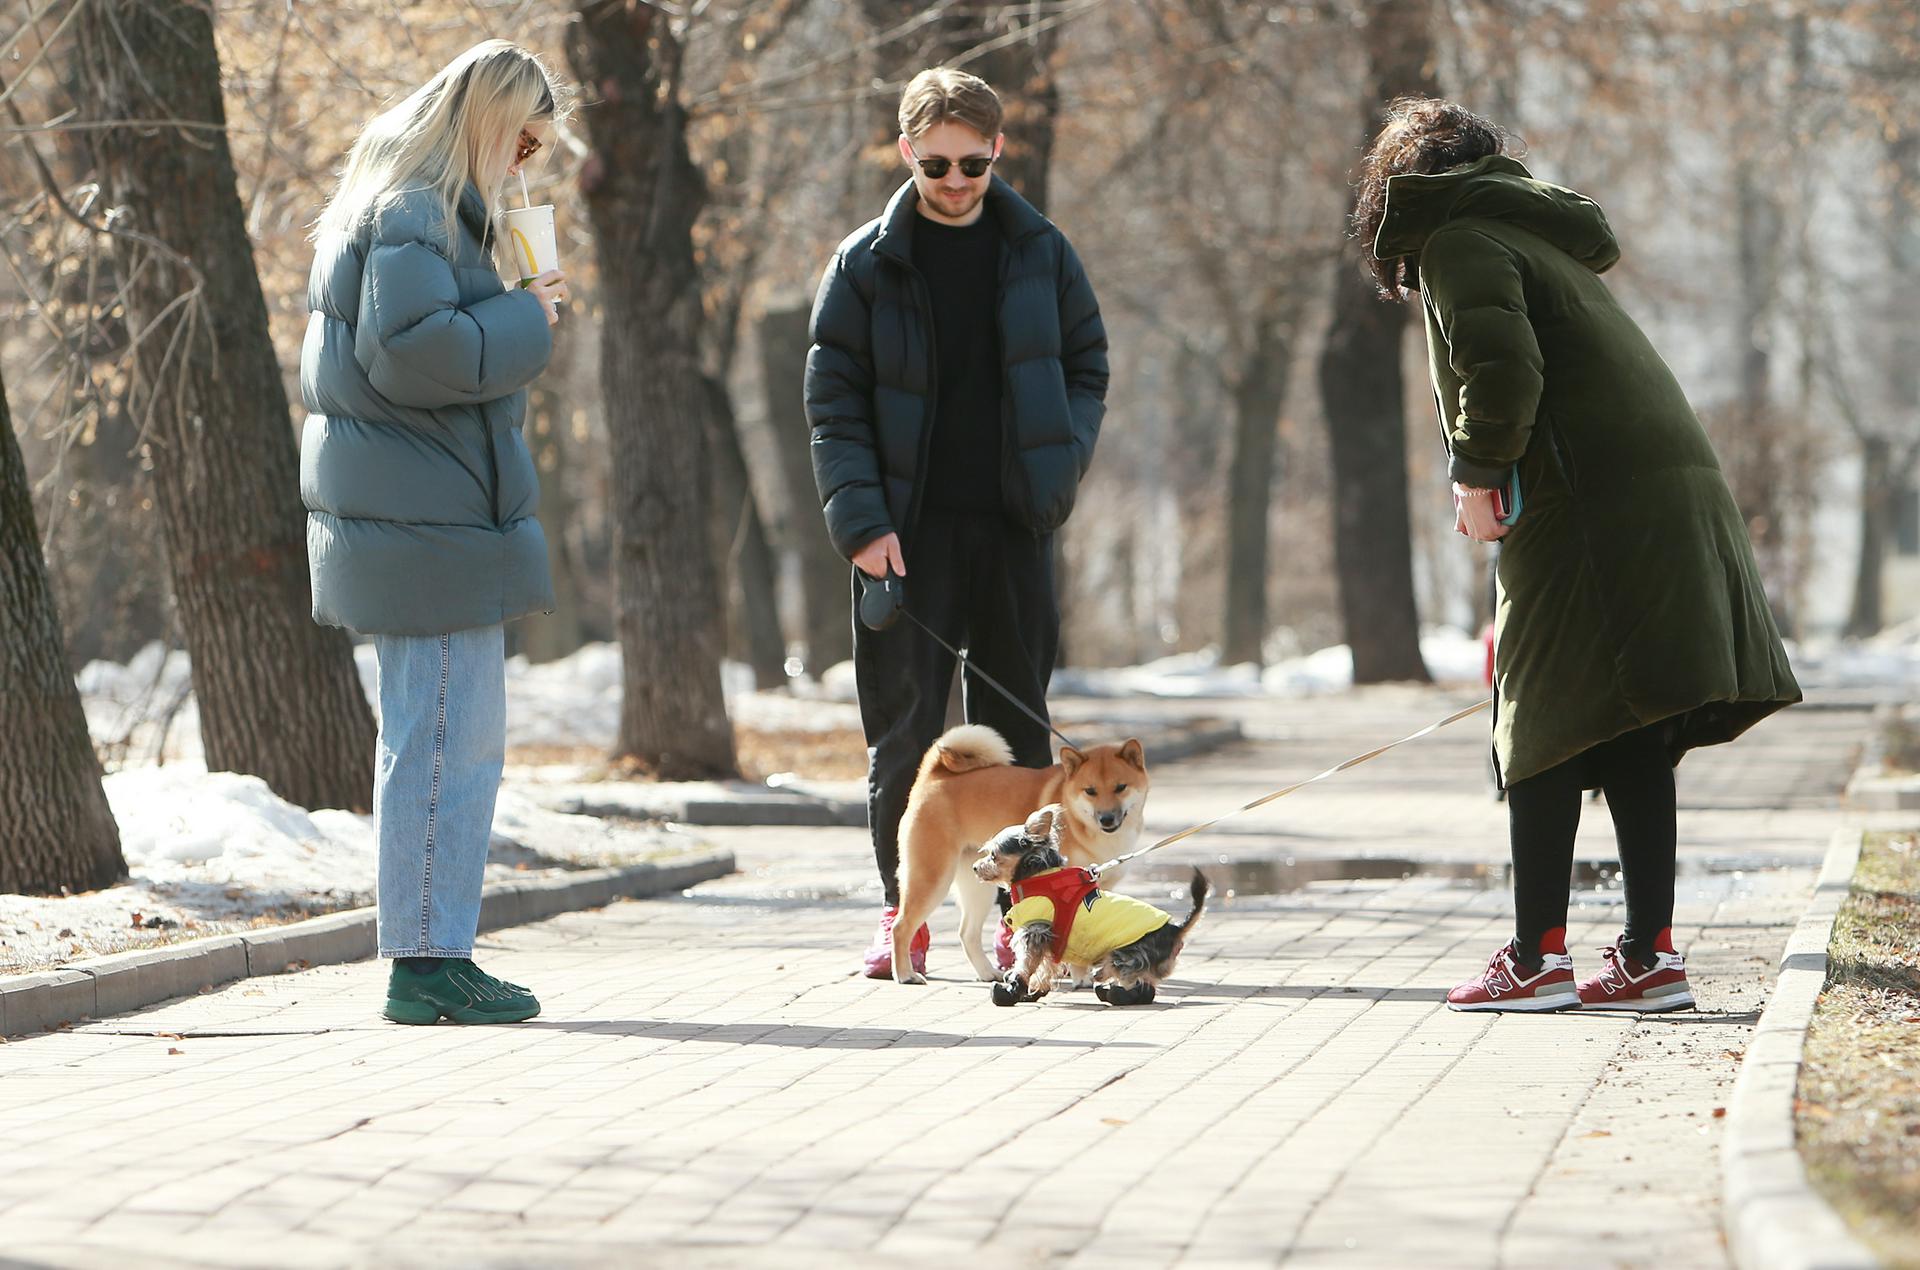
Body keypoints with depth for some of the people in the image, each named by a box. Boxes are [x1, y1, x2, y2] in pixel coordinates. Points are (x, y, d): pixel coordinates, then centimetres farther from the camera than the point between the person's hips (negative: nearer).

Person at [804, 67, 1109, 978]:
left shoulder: (1039, 253, 7)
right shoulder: (867, 264, 1)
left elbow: (1087, 366, 13)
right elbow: (833, 405, -1)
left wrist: (1060, 465, -5)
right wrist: (862, 521, -12)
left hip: (1013, 526, 2)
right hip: (909, 532, -2)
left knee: (1015, 722, 6)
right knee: (904, 727, -2)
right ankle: (903, 911, 5)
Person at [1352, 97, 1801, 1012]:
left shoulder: (1458, 242, -1)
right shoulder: (1544, 240, 27)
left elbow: (1503, 368, -17)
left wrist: (1478, 475, -7)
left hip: (1587, 513, -8)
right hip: (1672, 494, 8)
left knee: (1542, 733, -3)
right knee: (1634, 746, 9)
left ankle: (1538, 958, -4)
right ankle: (1650, 956, 9)